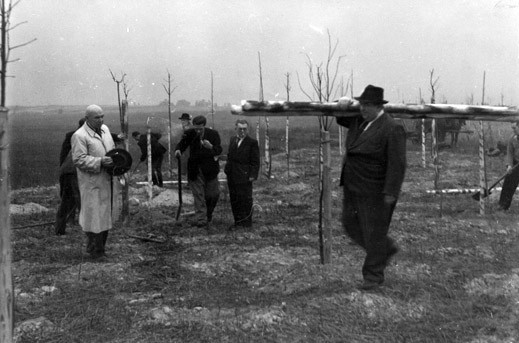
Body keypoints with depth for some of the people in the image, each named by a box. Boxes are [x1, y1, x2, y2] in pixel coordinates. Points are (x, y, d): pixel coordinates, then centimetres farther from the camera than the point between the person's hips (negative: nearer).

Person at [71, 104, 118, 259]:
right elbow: (79, 159, -17)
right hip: (92, 183, -8)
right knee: (95, 215, -3)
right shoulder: (79, 136, -13)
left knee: (106, 214, 13)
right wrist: (100, 162, -24)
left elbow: (112, 147, 23)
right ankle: (95, 251, 7)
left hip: (107, 181, 8)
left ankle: (100, 247, 25)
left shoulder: (105, 129, 11)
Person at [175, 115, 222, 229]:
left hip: (210, 169, 1)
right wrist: (178, 150, -21)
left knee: (213, 194, 8)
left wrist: (211, 147, -31)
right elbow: (181, 144, 3)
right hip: (195, 170, 0)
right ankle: (201, 220, 0)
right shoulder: (189, 133, -6)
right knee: (198, 195, -2)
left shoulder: (213, 134, -7)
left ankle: (208, 214, 33)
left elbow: (219, 150, -9)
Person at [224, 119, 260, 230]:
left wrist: (253, 175, -14)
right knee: (234, 199, 10)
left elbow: (255, 161, -8)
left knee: (246, 200, 1)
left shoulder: (252, 142, -6)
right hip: (232, 177, 6)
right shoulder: (232, 140, 13)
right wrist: (227, 170, 12)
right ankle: (238, 222, 19)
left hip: (244, 177, -6)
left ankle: (246, 223, 10)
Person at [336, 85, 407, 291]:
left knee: (374, 231, 1)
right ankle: (387, 249, 32)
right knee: (351, 225, 13)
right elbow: (340, 118, 23)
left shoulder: (392, 129, -18)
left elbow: (397, 164, -21)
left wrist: (391, 193, -23)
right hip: (354, 186, 8)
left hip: (376, 189, -8)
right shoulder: (359, 120, 5)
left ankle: (374, 275, 15)